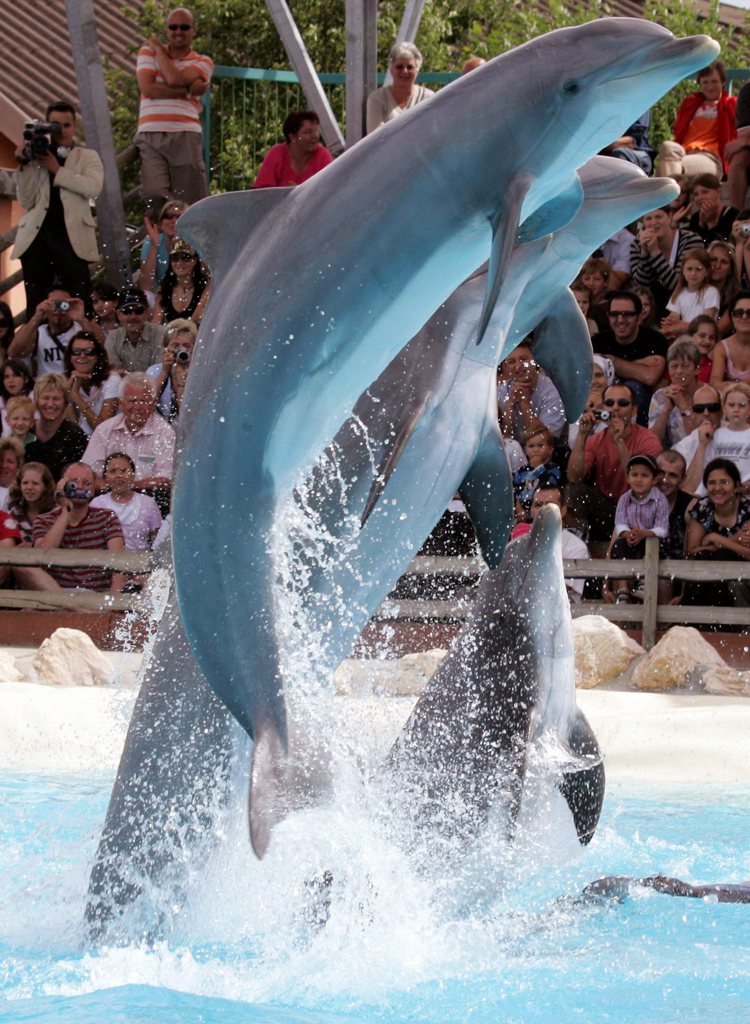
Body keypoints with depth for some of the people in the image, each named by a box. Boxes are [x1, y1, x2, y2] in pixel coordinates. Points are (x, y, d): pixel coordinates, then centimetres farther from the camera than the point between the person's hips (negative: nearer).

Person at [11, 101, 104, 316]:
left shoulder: (87, 157, 13)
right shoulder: (37, 156, 15)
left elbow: (94, 187, -7)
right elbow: (26, 201, 7)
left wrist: (57, 170, -7)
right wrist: (24, 166, -3)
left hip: (72, 236, -1)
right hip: (36, 236, 2)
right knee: (36, 306, -1)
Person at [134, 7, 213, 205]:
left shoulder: (203, 62, 11)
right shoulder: (148, 52, 14)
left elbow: (174, 78, -8)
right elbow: (147, 88, -3)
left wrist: (159, 49, 7)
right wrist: (189, 90, -4)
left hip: (185, 136, 0)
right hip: (150, 135, 0)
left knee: (191, 200, -5)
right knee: (156, 196, -14)